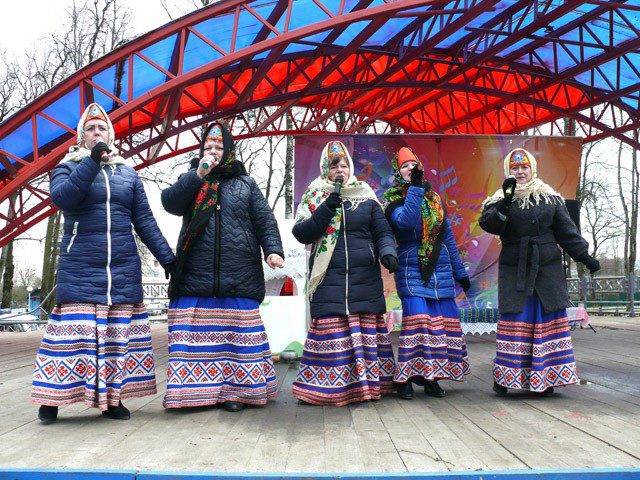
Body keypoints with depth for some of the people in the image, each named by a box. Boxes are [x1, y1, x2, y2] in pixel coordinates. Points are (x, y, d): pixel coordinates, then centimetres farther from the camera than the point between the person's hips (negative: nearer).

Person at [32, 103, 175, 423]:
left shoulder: (127, 173, 15)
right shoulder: (67, 167, 9)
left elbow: (145, 221, 13)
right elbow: (61, 198, -14)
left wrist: (168, 259, 6)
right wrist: (92, 160, -19)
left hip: (124, 267, 3)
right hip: (79, 266, -2)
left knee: (120, 332, 2)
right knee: (75, 329, -7)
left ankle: (112, 398, 11)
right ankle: (52, 399, 6)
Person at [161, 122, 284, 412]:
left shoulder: (245, 184, 16)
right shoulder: (190, 181, 18)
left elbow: (264, 219, 7)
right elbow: (170, 203, -1)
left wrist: (273, 249, -9)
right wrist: (198, 175, -9)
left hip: (239, 278, 0)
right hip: (195, 277, 1)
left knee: (237, 333, 0)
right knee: (196, 333, -2)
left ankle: (235, 391, 8)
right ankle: (194, 391, 7)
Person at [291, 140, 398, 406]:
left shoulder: (367, 198, 12)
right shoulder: (314, 196, 9)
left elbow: (383, 232, 9)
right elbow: (301, 233, -2)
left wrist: (387, 252, -13)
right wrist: (328, 207, -12)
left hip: (365, 279, 2)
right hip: (328, 280, -1)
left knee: (367, 332, 4)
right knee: (330, 333, -4)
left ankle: (366, 383, 14)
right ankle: (326, 389, 7)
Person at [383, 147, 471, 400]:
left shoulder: (434, 198, 16)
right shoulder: (394, 199, 1)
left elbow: (448, 237, 20)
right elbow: (406, 220, -24)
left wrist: (460, 271, 20)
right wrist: (416, 188, -20)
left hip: (441, 272, 5)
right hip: (411, 272, -5)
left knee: (444, 320, 1)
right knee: (417, 319, -16)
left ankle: (431, 377, 14)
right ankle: (405, 379, -5)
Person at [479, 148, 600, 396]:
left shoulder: (550, 198, 10)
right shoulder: (500, 200, 5)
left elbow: (566, 231, 12)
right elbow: (488, 224, -13)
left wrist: (585, 256, 8)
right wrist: (506, 201, -23)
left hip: (548, 268, 2)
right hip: (514, 270, -2)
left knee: (549, 320, 1)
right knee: (514, 320, -5)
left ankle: (546, 378, 9)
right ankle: (504, 376, 3)